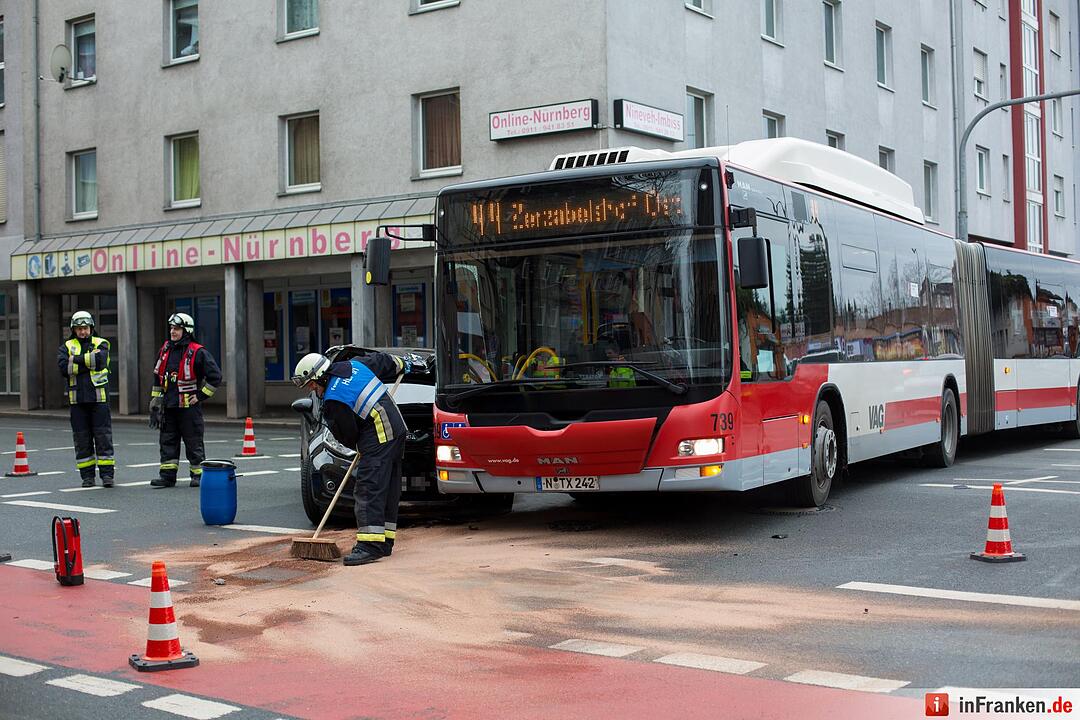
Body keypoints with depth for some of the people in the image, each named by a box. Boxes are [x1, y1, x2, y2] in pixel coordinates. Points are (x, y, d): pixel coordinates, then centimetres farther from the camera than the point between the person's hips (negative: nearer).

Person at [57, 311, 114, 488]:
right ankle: (87, 476, 11)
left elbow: (100, 360, -16)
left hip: (99, 398, -2)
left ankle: (107, 474, 2)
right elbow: (64, 368, -8)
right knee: (82, 439, 4)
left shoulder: (101, 344, 6)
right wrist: (89, 363, -11)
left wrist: (76, 359, -9)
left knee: (103, 437, -3)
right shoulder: (66, 347, 10)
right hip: (77, 400, 2)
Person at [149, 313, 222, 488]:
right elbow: (157, 377, 21)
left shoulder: (198, 353, -9)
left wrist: (201, 396, -9)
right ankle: (167, 475, 11)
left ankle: (198, 474, 11)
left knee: (194, 443, 2)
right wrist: (155, 402, 17)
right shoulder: (165, 350, 11)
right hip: (168, 406, 6)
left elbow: (215, 376, -9)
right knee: (167, 441, 6)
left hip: (188, 407, -6)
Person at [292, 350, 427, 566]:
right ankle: (384, 543, 17)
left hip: (378, 440, -10)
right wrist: (406, 364, 39)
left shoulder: (333, 402, -15)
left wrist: (358, 446, 17)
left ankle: (370, 545, -22)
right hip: (396, 429, 10)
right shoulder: (353, 365, 8)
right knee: (388, 488, 12)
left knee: (368, 489, -14)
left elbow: (347, 437, -5)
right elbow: (383, 360, 22)